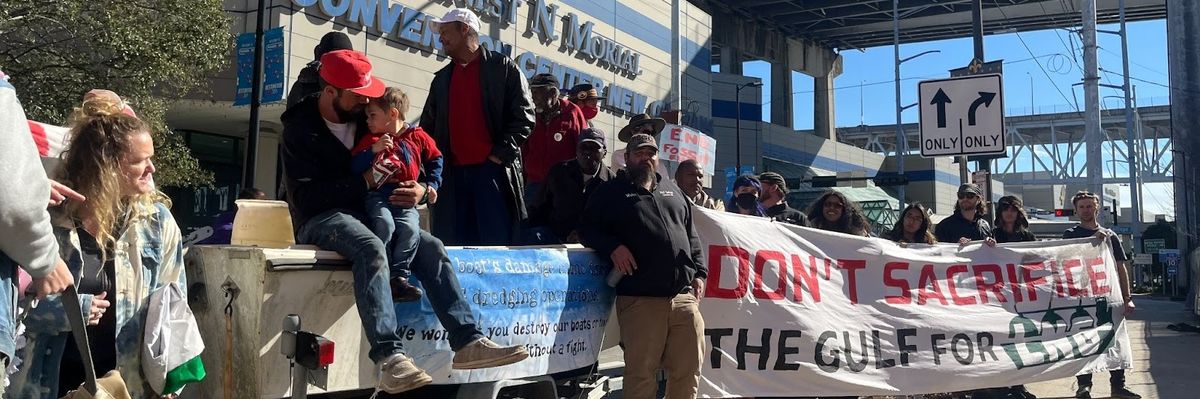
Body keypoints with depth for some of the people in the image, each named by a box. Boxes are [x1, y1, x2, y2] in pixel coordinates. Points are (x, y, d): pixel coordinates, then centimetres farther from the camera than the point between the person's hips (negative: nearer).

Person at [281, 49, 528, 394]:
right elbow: (304, 196, -17)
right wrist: (364, 181, -24)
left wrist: (420, 191, -11)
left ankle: (467, 342, -22)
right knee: (372, 249, -37)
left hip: (367, 215, 6)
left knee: (431, 248, -16)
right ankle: (389, 357, -48)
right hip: (320, 220, -6)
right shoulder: (301, 129, -6)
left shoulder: (366, 119, 10)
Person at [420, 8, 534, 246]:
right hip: (453, 173, 5)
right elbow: (428, 127, 21)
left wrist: (500, 154, -11)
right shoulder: (441, 79, 20)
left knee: (497, 244, -8)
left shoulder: (503, 68, 4)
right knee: (457, 246, 3)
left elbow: (523, 116, -3)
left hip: (493, 170, -5)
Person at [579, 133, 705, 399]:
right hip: (640, 299, -4)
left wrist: (698, 273, 12)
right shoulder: (611, 191, 9)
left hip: (684, 297, 5)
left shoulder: (672, 190, 22)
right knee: (641, 373, -3)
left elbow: (691, 236, 24)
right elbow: (587, 228, 5)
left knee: (688, 371, 5)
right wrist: (612, 246, -13)